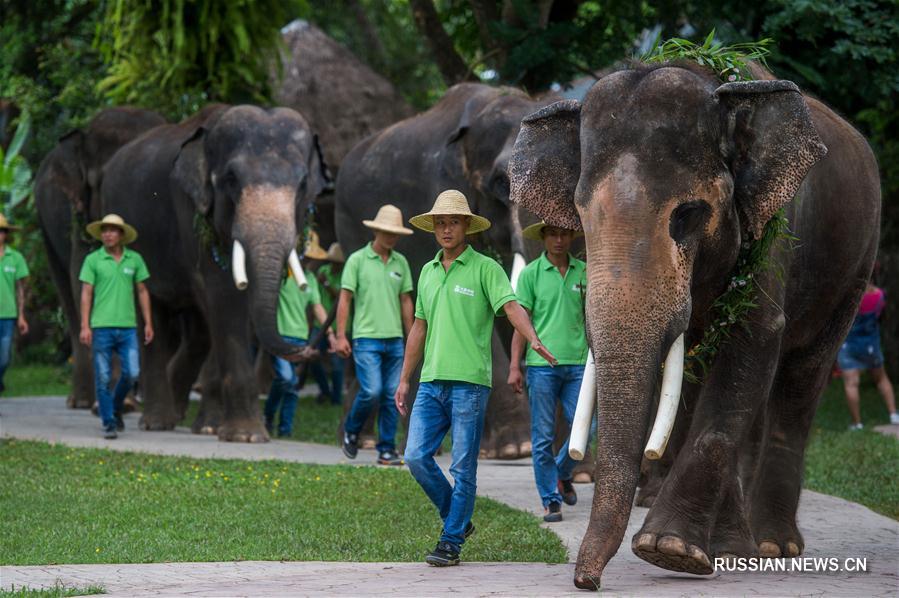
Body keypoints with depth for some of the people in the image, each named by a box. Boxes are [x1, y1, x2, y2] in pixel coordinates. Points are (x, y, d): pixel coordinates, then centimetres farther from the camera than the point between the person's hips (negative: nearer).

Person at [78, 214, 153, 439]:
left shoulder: (134, 259, 7)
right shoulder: (93, 260, 1)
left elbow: (142, 291, 13)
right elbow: (86, 293, -1)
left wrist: (148, 323, 8)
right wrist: (85, 326, -9)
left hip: (127, 326, 2)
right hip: (102, 327, -2)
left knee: (132, 373, -5)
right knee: (103, 377, -2)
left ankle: (116, 407, 22)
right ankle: (109, 423, 6)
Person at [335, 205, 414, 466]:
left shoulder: (400, 262, 11)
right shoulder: (357, 260, -2)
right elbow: (345, 299, -2)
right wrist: (341, 335, -8)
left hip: (394, 339, 4)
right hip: (366, 338, -4)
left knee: (392, 395, 2)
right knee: (371, 391, -14)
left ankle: (387, 450, 8)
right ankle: (351, 430, 13)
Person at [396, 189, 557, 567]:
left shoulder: (485, 269, -2)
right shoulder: (428, 272, 16)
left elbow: (511, 307, -15)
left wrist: (533, 340, -34)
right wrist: (405, 379, 21)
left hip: (469, 382, -5)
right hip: (432, 381, 6)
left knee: (463, 468, -2)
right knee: (417, 456, -3)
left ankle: (451, 542, 4)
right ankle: (457, 519, 16)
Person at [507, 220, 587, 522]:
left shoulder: (583, 272, 10)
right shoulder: (531, 274, 2)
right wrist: (514, 366, -6)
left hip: (577, 363, 2)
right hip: (541, 364, -2)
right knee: (543, 437, -1)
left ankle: (563, 473, 24)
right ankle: (551, 501, 7)